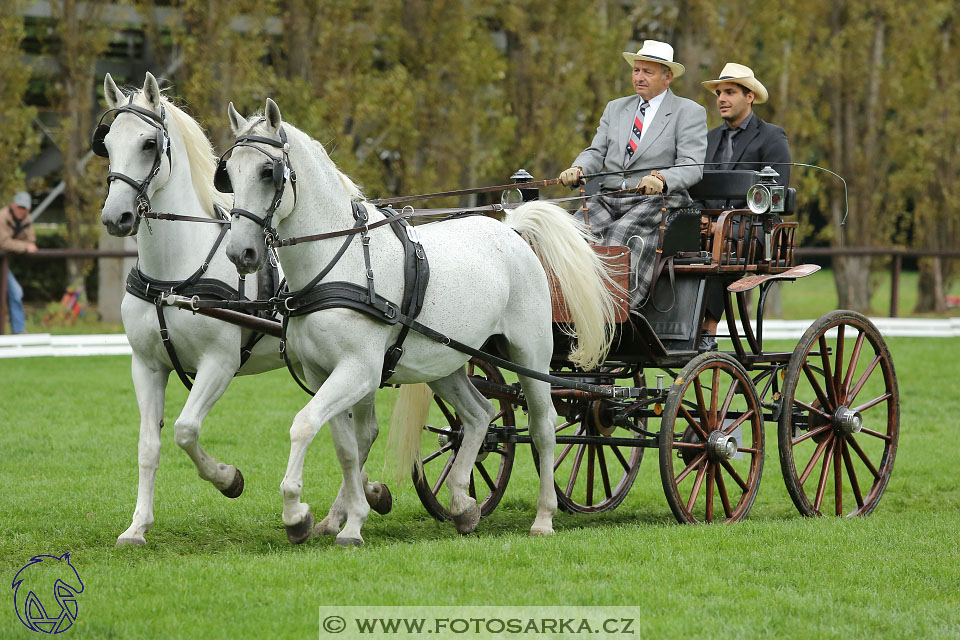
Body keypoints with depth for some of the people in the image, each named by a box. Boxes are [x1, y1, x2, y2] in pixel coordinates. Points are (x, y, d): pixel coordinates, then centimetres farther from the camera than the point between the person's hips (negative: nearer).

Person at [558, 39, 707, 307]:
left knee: (622, 234, -34)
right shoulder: (615, 108, 23)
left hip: (656, 201, -5)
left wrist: (661, 179, -28)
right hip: (608, 200, 5)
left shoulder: (689, 113, 5)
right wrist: (578, 170, -8)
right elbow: (596, 152, 16)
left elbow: (691, 166, -6)